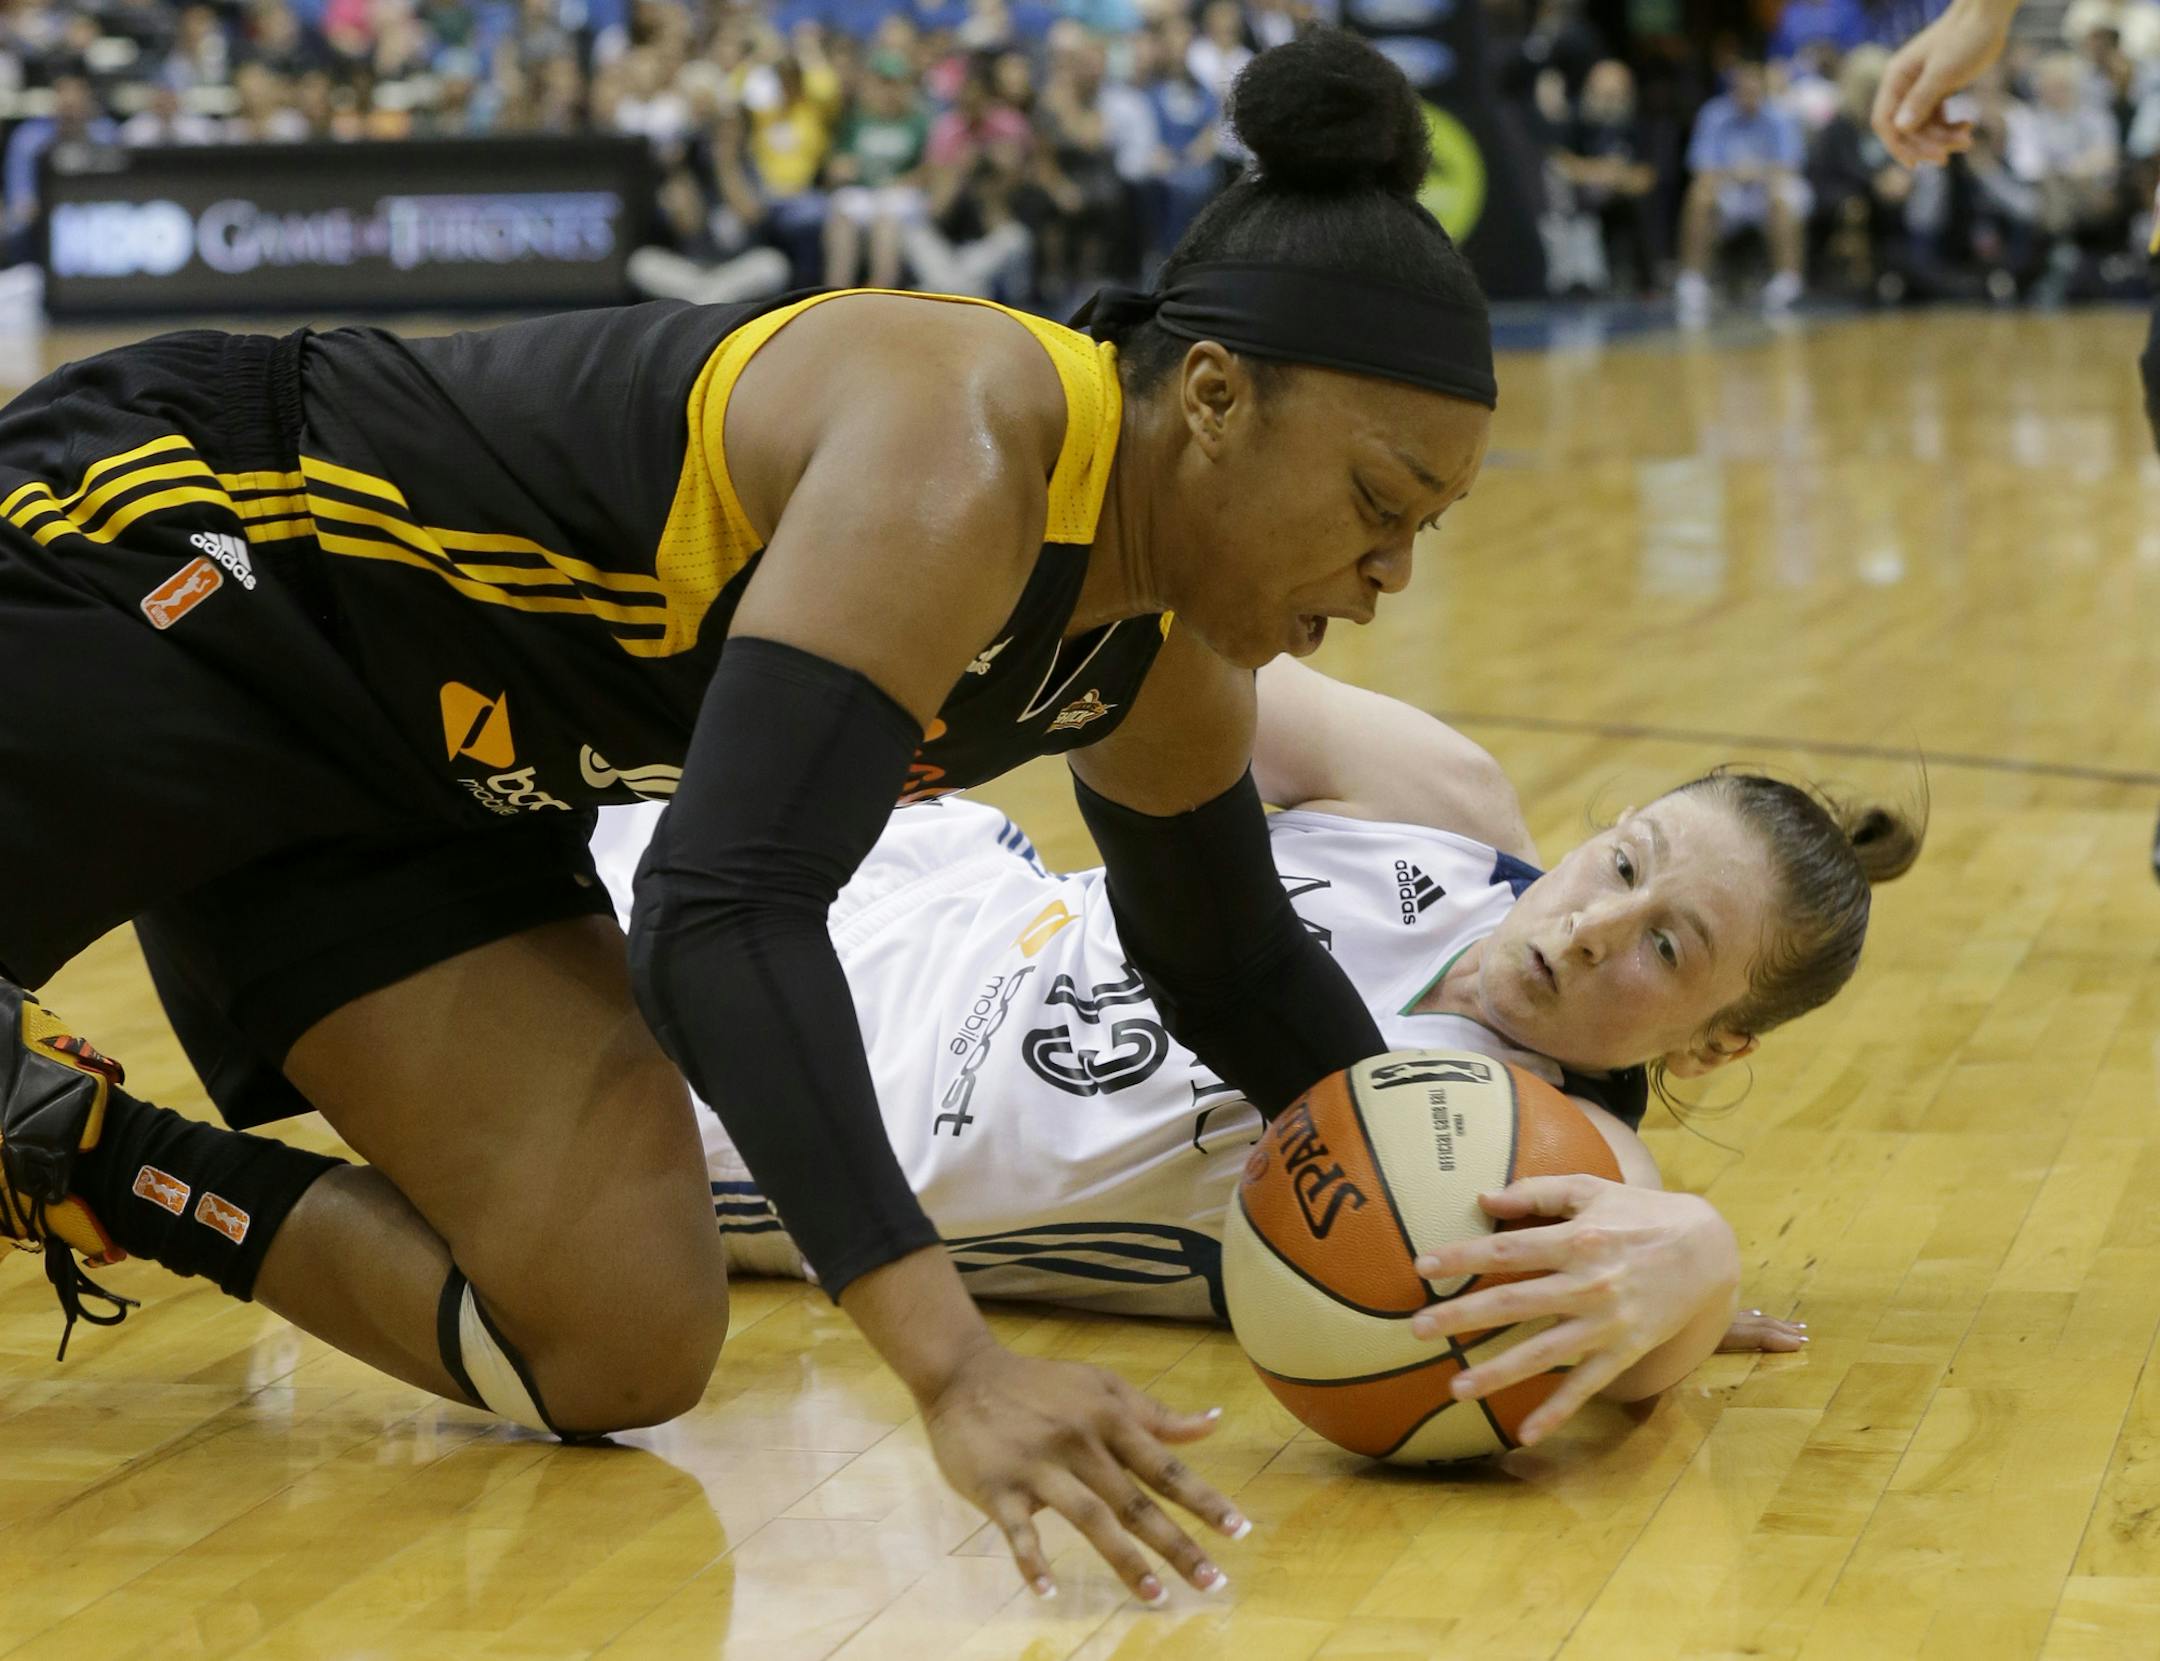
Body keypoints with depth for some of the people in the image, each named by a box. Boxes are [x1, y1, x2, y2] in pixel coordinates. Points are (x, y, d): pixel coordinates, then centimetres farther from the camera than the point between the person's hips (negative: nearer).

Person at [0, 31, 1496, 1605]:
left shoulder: (1170, 676, -4)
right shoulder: (959, 459, -32)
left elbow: (1232, 968, 16)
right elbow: (724, 916, -41)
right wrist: (956, 1363, -48)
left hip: (430, 788, 8)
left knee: (618, 1353, -4)